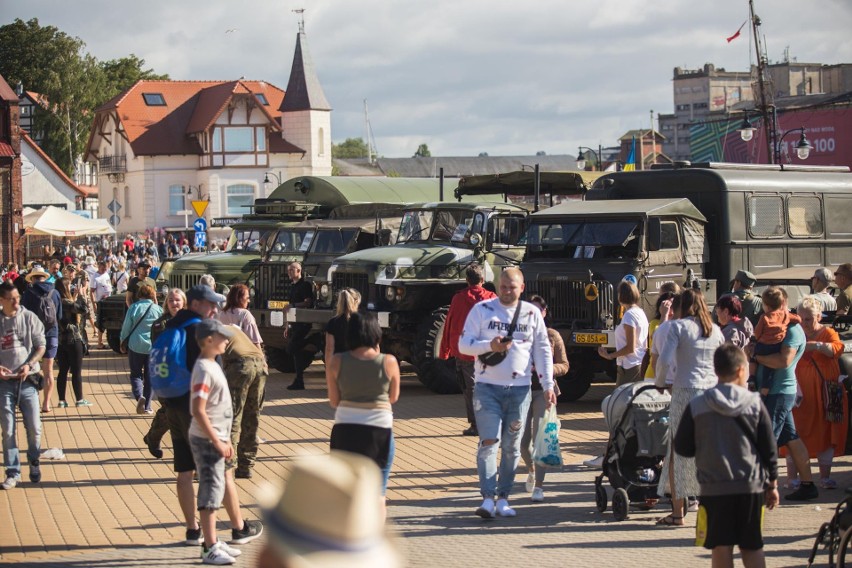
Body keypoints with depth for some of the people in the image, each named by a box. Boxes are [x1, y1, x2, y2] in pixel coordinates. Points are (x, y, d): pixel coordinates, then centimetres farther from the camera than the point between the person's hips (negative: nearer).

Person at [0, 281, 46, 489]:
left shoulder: (28, 318, 0)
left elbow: (41, 346, 3)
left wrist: (29, 365, -12)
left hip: (27, 380, 0)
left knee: (34, 427, 1)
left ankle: (34, 462, 26)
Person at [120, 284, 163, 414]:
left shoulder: (134, 308, -7)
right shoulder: (158, 309, -2)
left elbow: (126, 327, -2)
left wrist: (123, 341, 13)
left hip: (136, 346, -1)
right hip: (153, 347, 1)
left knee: (135, 374, 9)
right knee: (149, 376, 10)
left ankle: (139, 396, -18)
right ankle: (147, 407, 10)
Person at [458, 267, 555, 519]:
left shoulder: (532, 313, 9)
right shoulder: (482, 309, 2)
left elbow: (543, 351, 12)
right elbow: (464, 344, 0)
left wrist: (547, 385, 5)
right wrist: (489, 346, -18)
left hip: (519, 388, 2)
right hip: (487, 387, -2)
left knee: (512, 446, 6)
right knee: (489, 441, -11)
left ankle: (503, 498, 14)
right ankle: (488, 498, -14)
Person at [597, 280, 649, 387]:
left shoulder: (629, 315, -15)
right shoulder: (641, 312, 13)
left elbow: (630, 347, -18)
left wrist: (610, 356, -11)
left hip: (629, 367, -9)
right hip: (640, 364, 9)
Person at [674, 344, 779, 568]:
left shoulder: (696, 406, -5)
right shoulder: (754, 403, -4)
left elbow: (682, 447, 2)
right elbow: (769, 447, 1)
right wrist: (772, 484, 11)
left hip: (714, 488, -1)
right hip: (751, 487, 1)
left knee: (721, 547, 4)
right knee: (752, 547, 12)